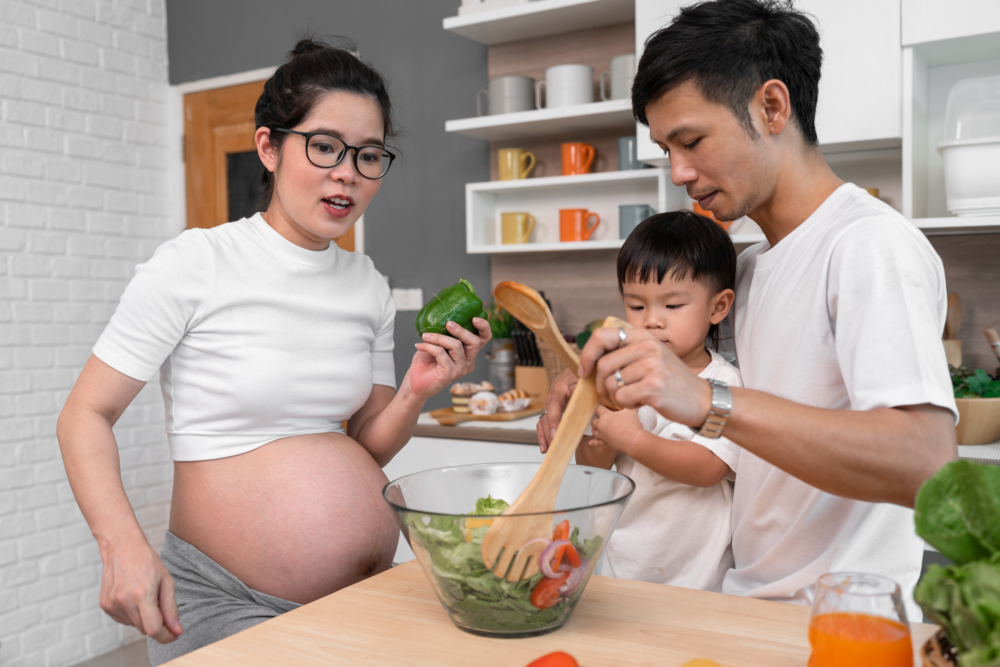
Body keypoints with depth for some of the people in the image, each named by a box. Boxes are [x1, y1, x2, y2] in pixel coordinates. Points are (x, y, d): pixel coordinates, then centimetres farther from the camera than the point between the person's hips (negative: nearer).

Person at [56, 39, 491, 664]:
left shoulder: (369, 285, 5)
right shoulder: (196, 263, -9)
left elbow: (366, 452, 11)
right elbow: (87, 415, -7)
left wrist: (414, 394, -9)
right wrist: (124, 546, -21)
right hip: (224, 600, -4)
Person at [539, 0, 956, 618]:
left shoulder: (874, 243, -13)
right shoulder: (751, 267, 12)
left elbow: (927, 465, -25)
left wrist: (709, 401, -33)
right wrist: (600, 377, 6)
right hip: (750, 597, 7)